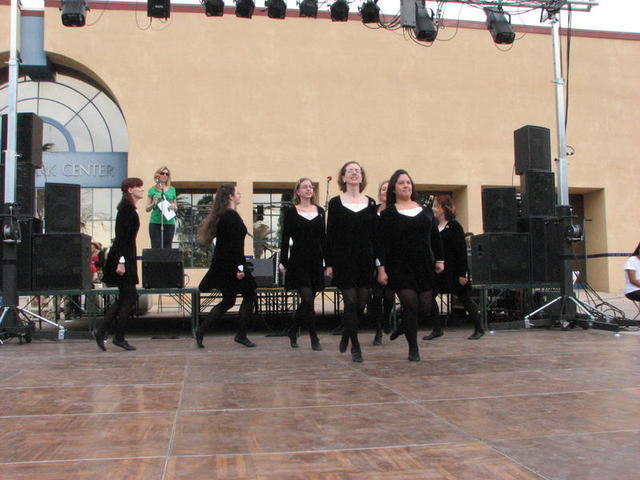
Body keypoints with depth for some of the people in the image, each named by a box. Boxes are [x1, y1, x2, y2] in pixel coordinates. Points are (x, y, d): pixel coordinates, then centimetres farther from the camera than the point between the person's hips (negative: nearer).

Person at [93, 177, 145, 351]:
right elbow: (122, 236, -20)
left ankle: (101, 330, 14)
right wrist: (121, 261, -24)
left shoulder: (130, 208, 16)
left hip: (125, 257, 10)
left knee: (125, 297, 13)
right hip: (122, 258, -10)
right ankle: (119, 337, 6)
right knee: (129, 297, -3)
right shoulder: (126, 208, -13)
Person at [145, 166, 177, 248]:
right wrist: (153, 204, -11)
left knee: (167, 247, 0)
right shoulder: (152, 190, 7)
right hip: (155, 222, -2)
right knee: (156, 247, -7)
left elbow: (176, 207, 20)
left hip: (169, 222, 2)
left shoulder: (172, 189, 13)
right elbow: (147, 209, 8)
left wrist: (174, 207, -2)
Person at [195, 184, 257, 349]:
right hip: (230, 264, -9)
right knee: (249, 294, 4)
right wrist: (239, 267, -22)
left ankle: (201, 331, 9)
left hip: (221, 264, 9)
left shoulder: (221, 216, 13)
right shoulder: (232, 216, -15)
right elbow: (235, 244, -21)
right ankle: (241, 335, 7)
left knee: (228, 301, 15)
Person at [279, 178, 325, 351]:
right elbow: (285, 238, -1)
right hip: (298, 261, -4)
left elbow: (323, 238, 12)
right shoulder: (290, 212, 0)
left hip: (315, 260, 4)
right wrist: (283, 262, -7)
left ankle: (292, 331, 29)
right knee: (307, 298, -12)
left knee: (307, 300, 9)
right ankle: (314, 338, -3)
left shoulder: (320, 211, 10)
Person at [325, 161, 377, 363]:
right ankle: (355, 346, 4)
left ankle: (346, 334, 32)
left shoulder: (370, 203, 8)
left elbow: (375, 234, 8)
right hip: (343, 259, -3)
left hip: (365, 259, 3)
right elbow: (330, 235, -1)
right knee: (350, 301, -4)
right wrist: (329, 263, -5)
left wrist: (378, 261, 4)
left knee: (362, 302, 6)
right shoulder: (335, 203, 1)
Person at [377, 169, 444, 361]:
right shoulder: (388, 214, -2)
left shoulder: (425, 211, 11)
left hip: (424, 266, 4)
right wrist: (382, 269, -12)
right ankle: (413, 349, 6)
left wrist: (439, 259, 10)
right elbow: (382, 243, -6)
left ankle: (406, 325, 33)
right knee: (410, 305, -9)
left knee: (425, 308, 1)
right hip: (400, 268, -4)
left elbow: (435, 237, 15)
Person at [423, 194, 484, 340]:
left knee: (464, 298, 4)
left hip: (453, 270, -7)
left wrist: (462, 274, -17)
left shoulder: (454, 227, -11)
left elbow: (461, 251, -14)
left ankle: (479, 328, 19)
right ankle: (438, 328, 10)